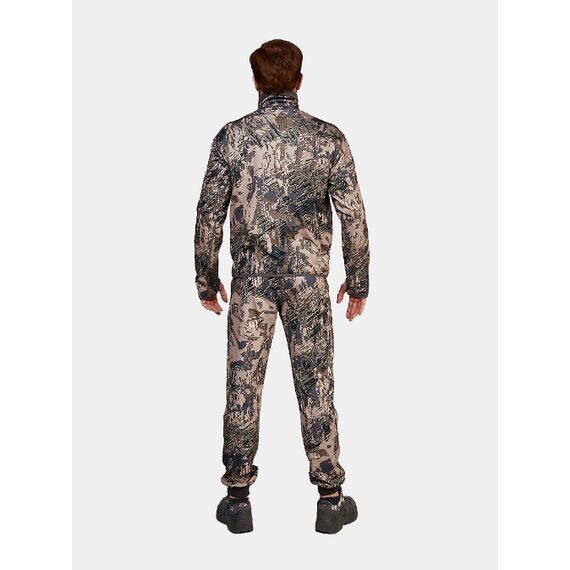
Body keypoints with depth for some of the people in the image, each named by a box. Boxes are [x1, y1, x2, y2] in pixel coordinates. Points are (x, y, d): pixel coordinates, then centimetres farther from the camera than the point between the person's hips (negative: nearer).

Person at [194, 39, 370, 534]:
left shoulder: (232, 136, -2)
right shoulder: (328, 138, -3)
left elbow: (209, 215, -1)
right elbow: (353, 217, -3)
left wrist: (207, 280, 9)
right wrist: (358, 282, 8)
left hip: (250, 279, 0)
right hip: (307, 279, 0)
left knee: (243, 386, 8)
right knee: (315, 385, 8)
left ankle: (238, 500, 18)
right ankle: (331, 499, 18)